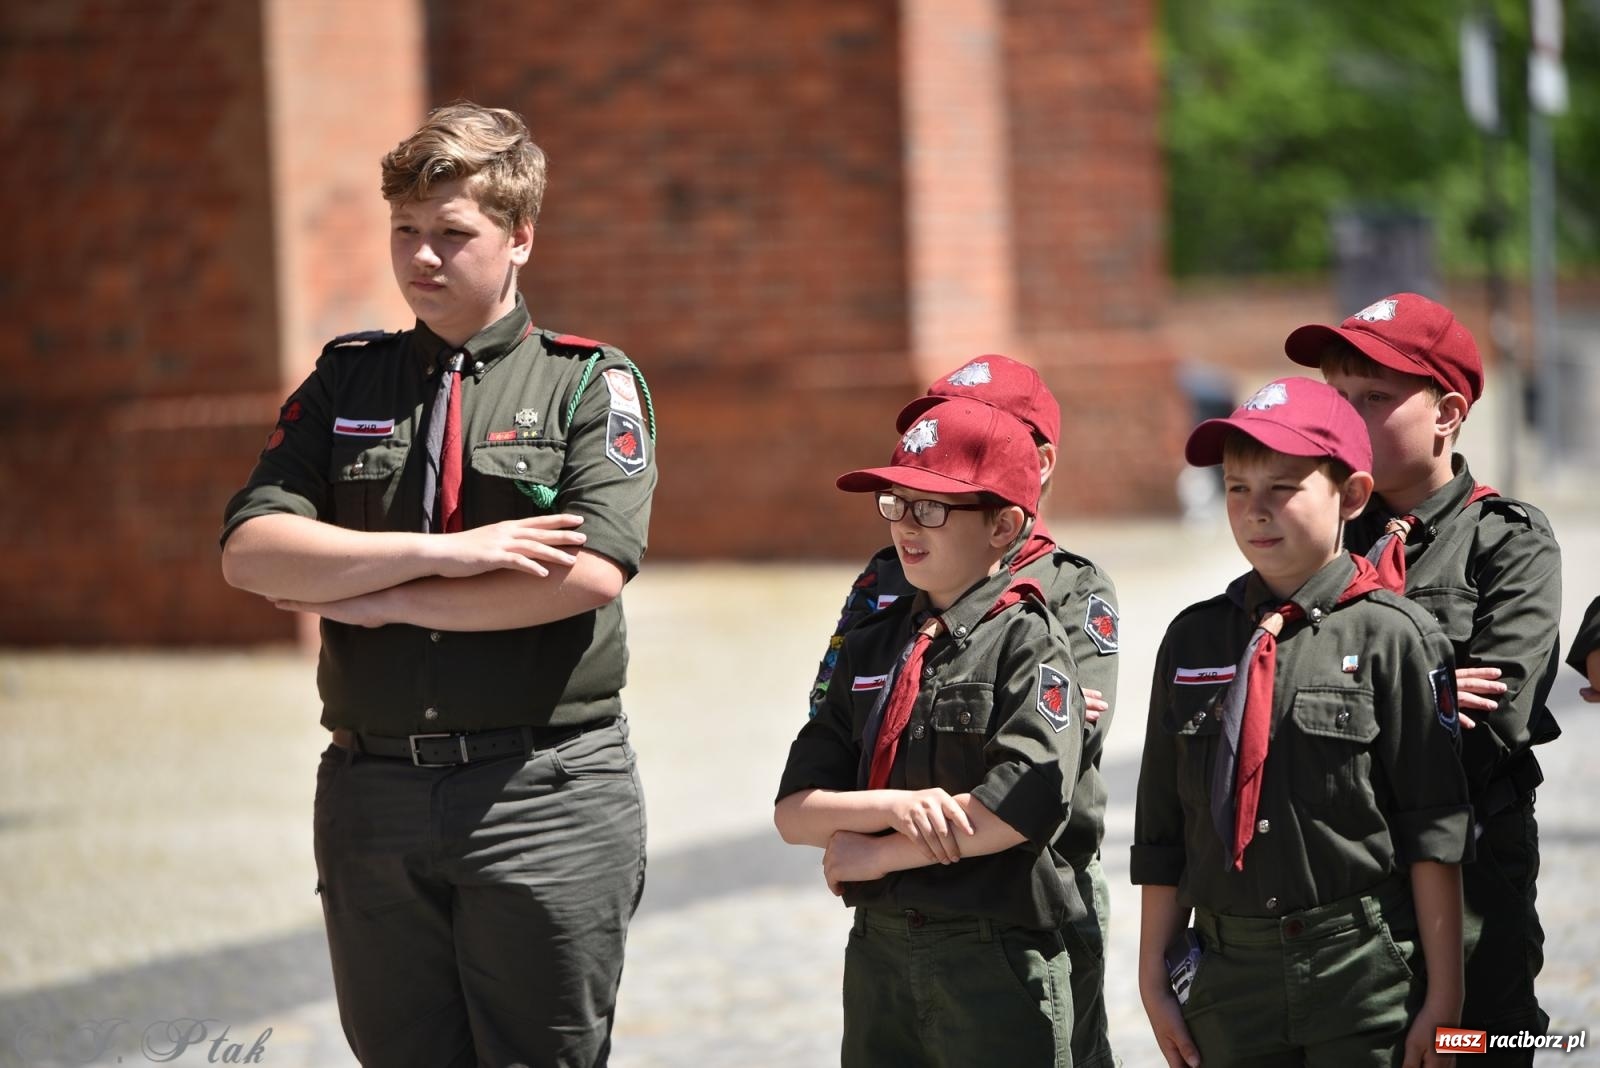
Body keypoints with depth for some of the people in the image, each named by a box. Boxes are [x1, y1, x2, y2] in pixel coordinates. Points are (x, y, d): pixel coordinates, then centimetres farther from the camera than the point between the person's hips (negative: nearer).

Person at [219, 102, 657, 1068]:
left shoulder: (591, 384, 2)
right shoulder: (345, 384, 12)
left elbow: (589, 573, -15)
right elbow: (251, 552, -2)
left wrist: (375, 599, -10)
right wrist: (442, 553, -14)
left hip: (545, 796, -3)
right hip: (372, 795, 4)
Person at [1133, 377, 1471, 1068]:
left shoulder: (1391, 636, -4)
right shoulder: (1194, 639, 8)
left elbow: (1434, 830, -5)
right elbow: (1161, 830, 12)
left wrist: (1443, 993, -6)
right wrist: (1154, 977, 10)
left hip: (1364, 970, -4)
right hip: (1228, 970, 4)